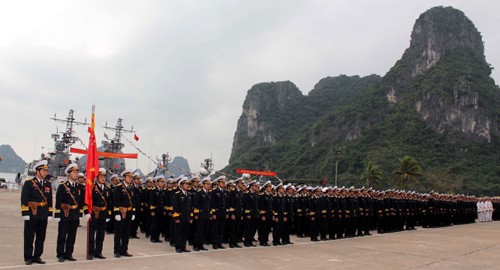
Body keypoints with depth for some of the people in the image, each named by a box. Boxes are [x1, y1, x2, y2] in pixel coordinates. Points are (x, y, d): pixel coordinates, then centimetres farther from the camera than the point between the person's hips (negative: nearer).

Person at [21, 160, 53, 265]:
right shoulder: (29, 183, -4)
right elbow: (24, 199, -8)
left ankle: (37, 256, 19)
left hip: (43, 215, 5)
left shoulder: (48, 184, 11)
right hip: (32, 214, -5)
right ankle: (28, 258, 11)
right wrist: (25, 213, -14)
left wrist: (50, 214, 9)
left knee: (41, 237, 9)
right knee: (29, 237, 3)